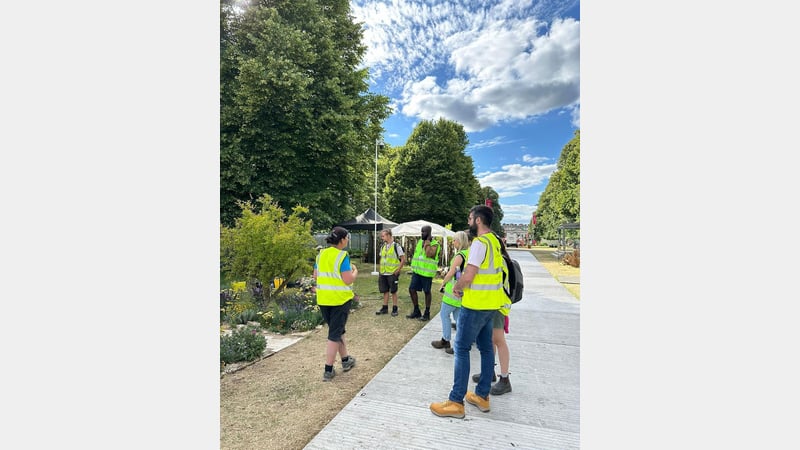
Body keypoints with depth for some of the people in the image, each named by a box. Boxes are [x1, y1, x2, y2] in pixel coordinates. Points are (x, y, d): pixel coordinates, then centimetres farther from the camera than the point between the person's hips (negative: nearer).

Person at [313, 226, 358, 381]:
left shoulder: (321, 255, 5)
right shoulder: (342, 256, -15)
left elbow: (315, 276, 11)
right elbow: (348, 280, -18)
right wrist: (355, 271, 1)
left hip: (323, 299, 7)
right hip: (340, 299, -6)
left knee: (337, 329, 22)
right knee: (334, 334, 5)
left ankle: (346, 360, 36)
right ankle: (328, 370, 11)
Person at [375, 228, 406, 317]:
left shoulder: (396, 246, -9)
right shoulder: (383, 247, 9)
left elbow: (403, 260, -8)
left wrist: (397, 270, -11)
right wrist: (381, 270, 10)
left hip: (392, 273, -6)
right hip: (383, 274, 6)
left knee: (393, 291, 2)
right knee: (385, 291, 11)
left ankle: (394, 309, 12)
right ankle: (385, 308, 21)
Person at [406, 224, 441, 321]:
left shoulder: (434, 243, -10)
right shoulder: (419, 241, 12)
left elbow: (429, 254, -26)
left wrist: (427, 242, -19)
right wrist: (413, 264, 14)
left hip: (427, 272, -6)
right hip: (417, 271, 7)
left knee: (427, 292, 4)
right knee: (412, 289, 5)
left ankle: (427, 313, 18)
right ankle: (416, 311, 21)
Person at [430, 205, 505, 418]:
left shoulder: (480, 242, -19)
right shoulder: (494, 241, 10)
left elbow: (468, 275, -22)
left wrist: (456, 288, -3)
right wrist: (465, 287, 11)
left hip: (476, 304, -9)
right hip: (490, 303, 9)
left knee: (462, 349, -2)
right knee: (486, 347, 14)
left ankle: (456, 402, 4)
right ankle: (482, 396, 26)